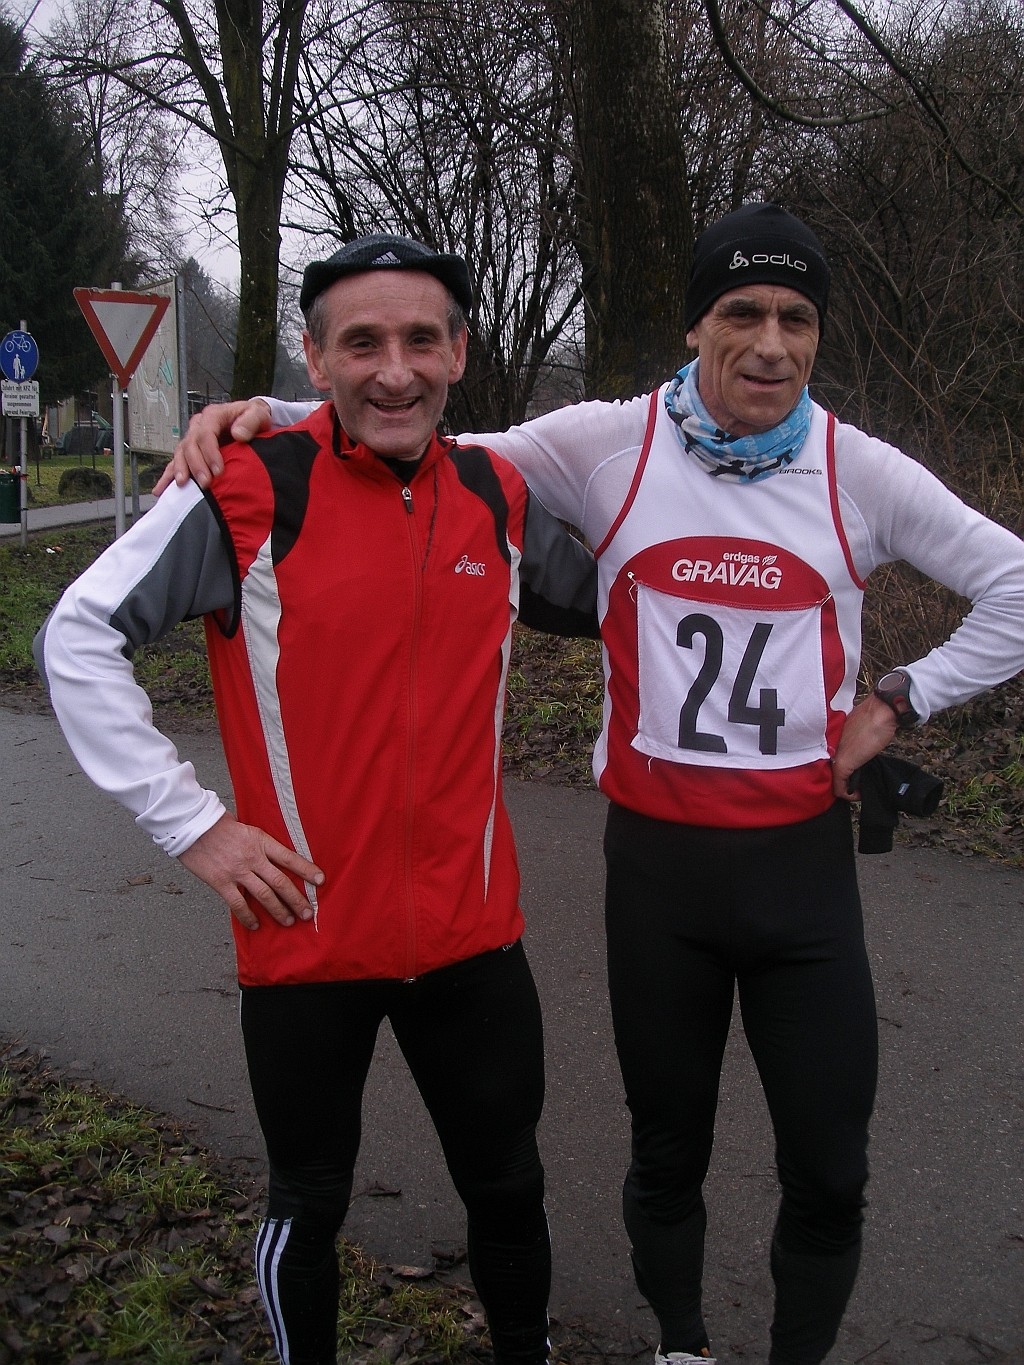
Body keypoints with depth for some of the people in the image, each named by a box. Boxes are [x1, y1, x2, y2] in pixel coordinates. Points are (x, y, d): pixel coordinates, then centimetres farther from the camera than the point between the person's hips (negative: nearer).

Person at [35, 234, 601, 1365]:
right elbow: (79, 640, -8)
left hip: (473, 932, 4)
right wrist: (192, 823, -11)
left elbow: (601, 600, 20)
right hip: (306, 934, -3)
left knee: (508, 1189, 19)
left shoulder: (499, 498, 1)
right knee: (309, 1205, 17)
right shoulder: (248, 491, -12)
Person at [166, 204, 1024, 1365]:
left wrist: (899, 702, 1)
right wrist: (266, 417, -11)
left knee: (828, 1170, 8)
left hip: (805, 855, 1)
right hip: (655, 855, 0)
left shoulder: (861, 473, -2)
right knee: (667, 1148, 16)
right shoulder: (610, 444, -4)